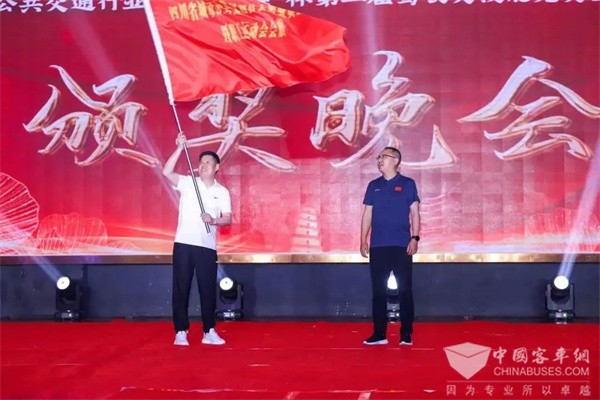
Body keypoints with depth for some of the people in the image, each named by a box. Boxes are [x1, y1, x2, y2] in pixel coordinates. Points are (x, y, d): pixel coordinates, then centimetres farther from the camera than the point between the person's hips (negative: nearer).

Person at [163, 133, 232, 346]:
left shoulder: (222, 191, 8)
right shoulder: (187, 183, 4)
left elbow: (228, 218, 4)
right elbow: (167, 172, -12)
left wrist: (214, 220, -17)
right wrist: (180, 147, -17)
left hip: (207, 246, 1)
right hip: (184, 243, -1)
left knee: (208, 289, 3)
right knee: (181, 288, 0)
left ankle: (209, 331, 12)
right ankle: (181, 332, 7)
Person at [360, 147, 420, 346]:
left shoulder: (407, 184, 3)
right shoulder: (373, 186, 11)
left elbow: (414, 212, 1)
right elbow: (367, 214, 11)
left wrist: (415, 238, -9)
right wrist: (363, 240, 5)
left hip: (401, 246, -3)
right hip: (378, 246, 3)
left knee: (405, 289, 0)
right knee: (378, 290, 5)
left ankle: (406, 334, 6)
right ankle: (379, 333, 11)